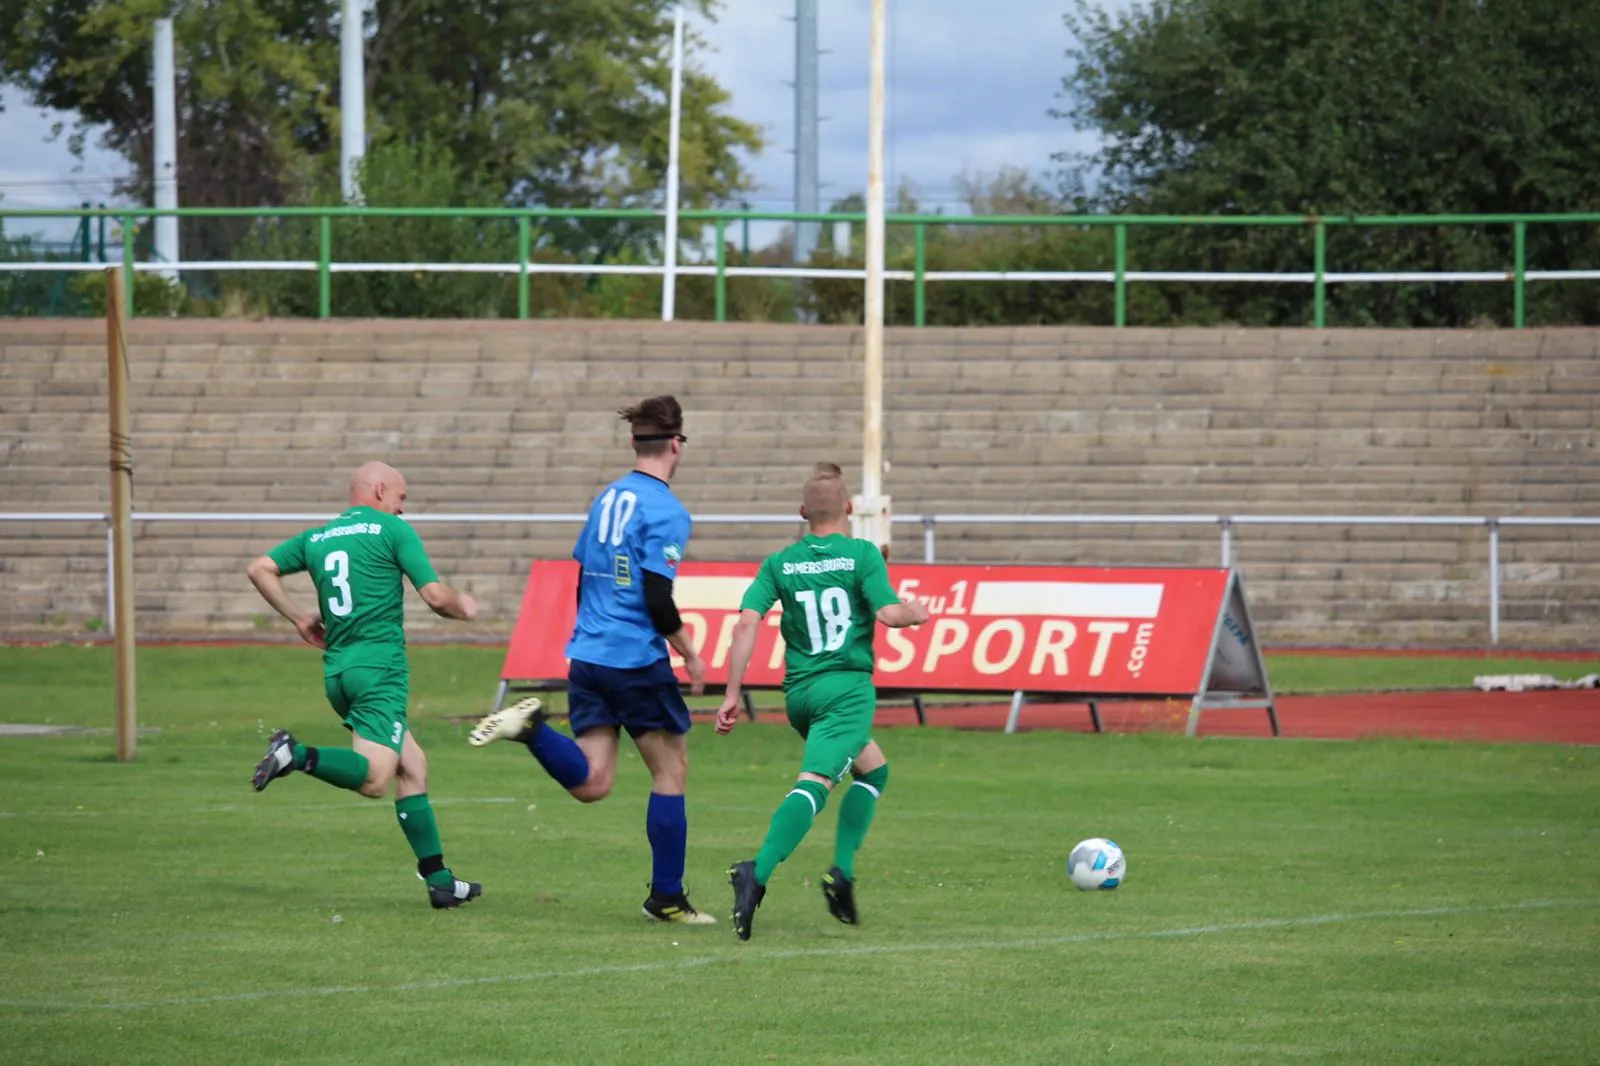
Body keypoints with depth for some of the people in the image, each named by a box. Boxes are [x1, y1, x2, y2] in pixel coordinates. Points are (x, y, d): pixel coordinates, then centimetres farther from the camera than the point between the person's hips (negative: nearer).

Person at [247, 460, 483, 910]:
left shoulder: (316, 538, 16)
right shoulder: (392, 530, 0)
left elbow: (260, 569, 8)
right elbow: (436, 596, -4)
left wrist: (298, 618, 16)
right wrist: (464, 607, 18)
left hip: (336, 670, 8)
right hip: (380, 665, -8)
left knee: (413, 766, 14)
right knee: (373, 780, -17)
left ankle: (440, 880, 12)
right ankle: (297, 755, -35)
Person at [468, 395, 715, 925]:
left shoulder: (606, 498, 12)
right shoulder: (666, 512, -12)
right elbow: (658, 602, -18)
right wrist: (690, 655, -4)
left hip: (586, 656, 6)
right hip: (638, 660, -6)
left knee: (590, 783, 2)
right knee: (671, 770, 8)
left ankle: (530, 727, -21)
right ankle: (667, 898, 10)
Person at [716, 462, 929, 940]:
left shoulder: (780, 564, 8)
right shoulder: (863, 554, -2)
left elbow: (747, 622, -2)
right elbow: (888, 614, -10)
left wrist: (732, 694, -1)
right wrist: (918, 612, 13)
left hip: (799, 693, 6)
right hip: (848, 686, -6)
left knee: (873, 769, 25)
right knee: (814, 783, -18)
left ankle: (842, 874, 12)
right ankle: (757, 874, -39)